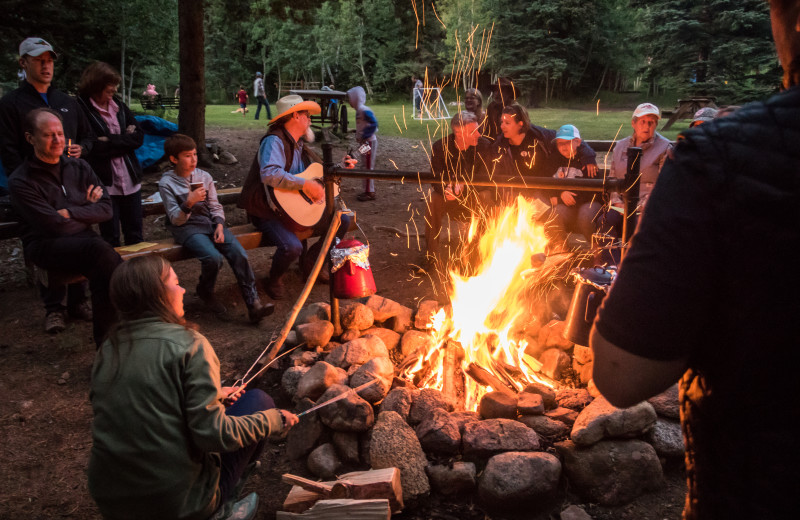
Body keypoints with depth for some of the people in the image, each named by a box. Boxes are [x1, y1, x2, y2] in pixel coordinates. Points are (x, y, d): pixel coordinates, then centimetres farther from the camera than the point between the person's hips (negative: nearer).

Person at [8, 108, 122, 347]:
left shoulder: (79, 167, 12)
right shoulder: (21, 182, -3)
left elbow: (106, 209, 3)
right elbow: (56, 227, -11)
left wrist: (71, 212, -9)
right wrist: (87, 210, 1)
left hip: (84, 240, 4)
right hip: (45, 246, -4)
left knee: (102, 274, -30)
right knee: (100, 249, -33)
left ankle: (105, 340, -15)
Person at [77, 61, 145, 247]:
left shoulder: (119, 105, 11)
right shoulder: (81, 109, -7)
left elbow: (139, 136, 4)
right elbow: (93, 148, -15)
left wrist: (110, 141, -8)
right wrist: (124, 139, -7)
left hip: (130, 180, 5)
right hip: (104, 182, -5)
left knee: (135, 236, 9)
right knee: (111, 239, 2)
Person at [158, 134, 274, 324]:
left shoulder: (204, 176, 8)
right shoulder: (166, 183, -2)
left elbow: (215, 206, 12)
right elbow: (175, 219, -6)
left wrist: (219, 225, -8)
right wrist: (189, 203, -24)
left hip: (211, 223, 4)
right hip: (187, 228, -4)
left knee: (240, 254, -21)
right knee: (214, 258, -31)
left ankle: (253, 304, -21)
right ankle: (205, 293, 2)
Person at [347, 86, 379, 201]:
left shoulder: (364, 110, -18)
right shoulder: (359, 110, 11)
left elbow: (374, 124, -24)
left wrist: (364, 137, -22)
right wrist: (359, 136, 11)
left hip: (369, 142, -10)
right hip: (364, 142, 10)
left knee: (369, 167, -4)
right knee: (367, 167, 15)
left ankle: (370, 193, 2)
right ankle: (368, 190, 23)